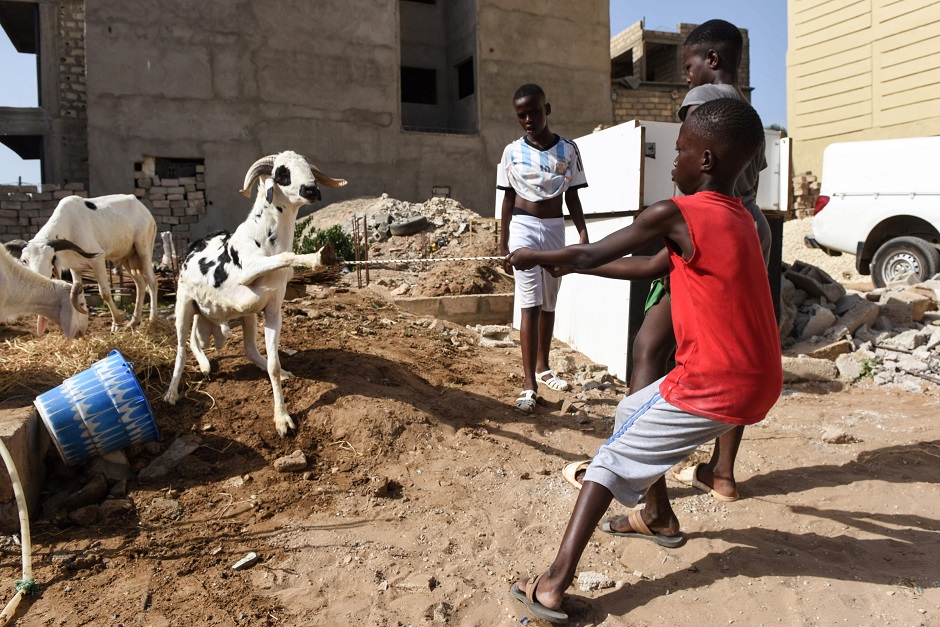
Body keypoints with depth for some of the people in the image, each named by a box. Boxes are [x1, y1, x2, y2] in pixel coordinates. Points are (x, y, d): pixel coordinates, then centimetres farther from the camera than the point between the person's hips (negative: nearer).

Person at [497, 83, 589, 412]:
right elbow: (508, 198, 3)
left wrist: (583, 234, -6)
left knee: (549, 303, 12)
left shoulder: (568, 149, 2)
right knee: (530, 305, -10)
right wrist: (503, 244, 1)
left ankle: (542, 367, 28)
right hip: (524, 228, -2)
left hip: (556, 229, 2)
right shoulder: (513, 151, 0)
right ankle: (529, 384, -9)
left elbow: (572, 197, 4)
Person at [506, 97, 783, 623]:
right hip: (756, 381, 8)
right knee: (632, 414, 25)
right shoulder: (738, 217, 12)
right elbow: (650, 267, 18)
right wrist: (573, 264, 22)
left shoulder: (676, 215, -15)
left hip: (712, 385, -8)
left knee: (614, 459, -1)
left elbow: (588, 255, -4)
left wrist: (537, 257, 14)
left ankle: (555, 584, -6)